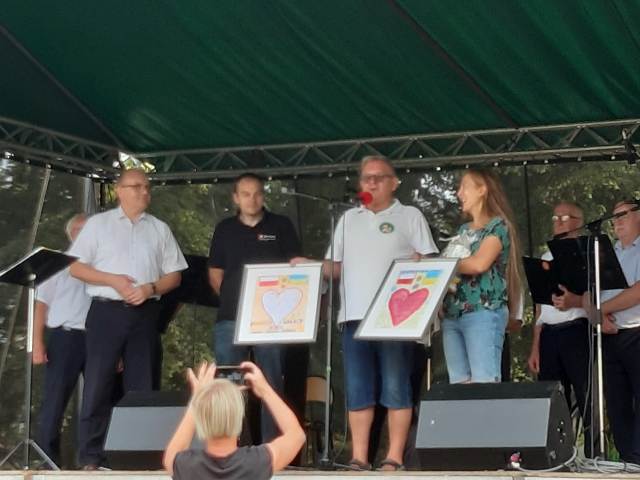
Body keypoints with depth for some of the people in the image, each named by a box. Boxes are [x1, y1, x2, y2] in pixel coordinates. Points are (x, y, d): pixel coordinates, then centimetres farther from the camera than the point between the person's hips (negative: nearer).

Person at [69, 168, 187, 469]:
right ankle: (91, 457, -1)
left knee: (141, 385, 5)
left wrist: (151, 288, -9)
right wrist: (113, 280, -11)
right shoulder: (98, 223, 5)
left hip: (144, 313, 3)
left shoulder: (160, 229, 12)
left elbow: (174, 275, 10)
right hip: (107, 311, -3)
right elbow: (75, 267, 1)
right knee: (98, 384, -5)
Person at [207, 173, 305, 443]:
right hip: (230, 317, 2)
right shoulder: (225, 229, 13)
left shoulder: (281, 226, 7)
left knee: (272, 386, -1)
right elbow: (215, 275, 17)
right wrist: (233, 297, 5)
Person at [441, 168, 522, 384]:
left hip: (483, 313, -7)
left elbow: (478, 264, -15)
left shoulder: (498, 226, -1)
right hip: (452, 315, 7)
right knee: (459, 385, 2)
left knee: (484, 385, -13)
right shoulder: (463, 231, 22)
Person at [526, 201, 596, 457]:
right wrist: (535, 347, 14)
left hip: (577, 332, -6)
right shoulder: (546, 257, 20)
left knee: (587, 398, -8)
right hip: (548, 335, 6)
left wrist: (575, 301, -26)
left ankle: (594, 458, -8)